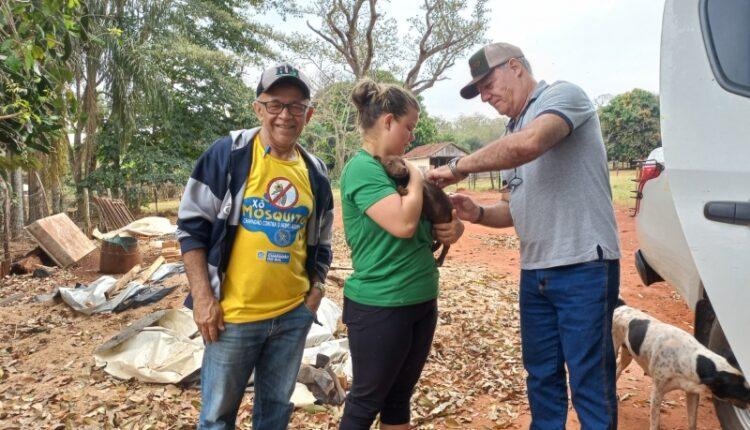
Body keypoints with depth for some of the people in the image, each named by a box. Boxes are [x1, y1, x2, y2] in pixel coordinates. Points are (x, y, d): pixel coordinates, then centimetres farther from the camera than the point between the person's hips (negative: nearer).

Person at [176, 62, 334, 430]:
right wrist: (203, 297, -11)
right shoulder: (227, 154, -9)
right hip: (234, 314, -4)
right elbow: (191, 225, -7)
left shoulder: (315, 172, 6)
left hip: (294, 314, 4)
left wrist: (316, 289, 5)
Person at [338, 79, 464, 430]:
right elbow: (403, 223, -29)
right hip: (380, 307, -8)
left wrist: (451, 227, -4)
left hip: (421, 301, 8)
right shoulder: (362, 168, -16)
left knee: (399, 398, 19)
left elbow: (423, 221, 19)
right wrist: (415, 177, -12)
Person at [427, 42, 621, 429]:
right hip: (534, 272, 8)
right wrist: (478, 213, 1)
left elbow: (529, 144, -28)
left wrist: (459, 166, -17)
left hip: (584, 267, -8)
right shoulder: (512, 134, 17)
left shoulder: (563, 95, -6)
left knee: (590, 384, 1)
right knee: (541, 378, 16)